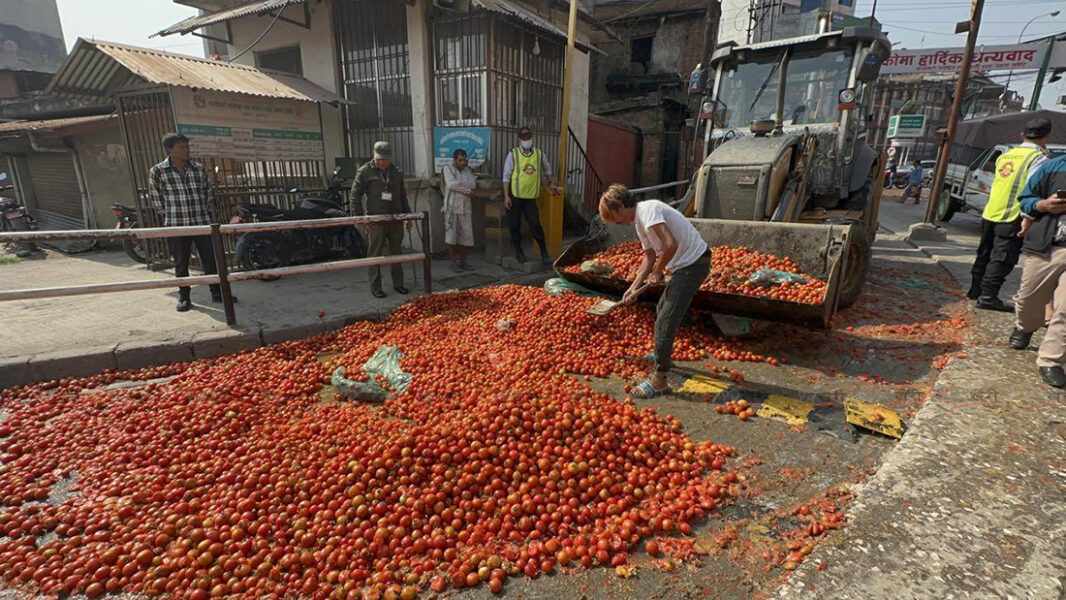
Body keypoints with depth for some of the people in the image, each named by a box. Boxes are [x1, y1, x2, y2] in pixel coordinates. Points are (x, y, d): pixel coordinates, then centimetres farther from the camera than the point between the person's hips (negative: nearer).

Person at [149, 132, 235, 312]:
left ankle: (217, 293, 16)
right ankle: (183, 297, 16)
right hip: (176, 225, -2)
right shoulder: (157, 171, -2)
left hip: (202, 223, 2)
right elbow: (155, 197, 8)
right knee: (181, 264, 6)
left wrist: (204, 211, 13)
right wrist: (170, 214, 8)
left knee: (211, 259, 4)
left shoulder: (198, 168, 6)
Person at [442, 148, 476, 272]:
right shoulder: (448, 168, -2)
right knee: (451, 236, 0)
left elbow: (473, 184, -4)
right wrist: (467, 189, -9)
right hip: (451, 208, -4)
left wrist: (459, 183, -12)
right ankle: (454, 262, 12)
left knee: (467, 236, 3)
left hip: (465, 208, 4)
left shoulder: (467, 170, 11)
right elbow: (451, 184, -16)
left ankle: (462, 261, 19)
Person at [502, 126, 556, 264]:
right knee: (514, 225, 5)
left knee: (535, 224, -4)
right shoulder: (513, 154, -5)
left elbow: (547, 169, 24)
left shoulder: (539, 154, 3)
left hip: (530, 196, 1)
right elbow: (506, 176, -5)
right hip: (514, 196, -1)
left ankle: (544, 252, 8)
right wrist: (506, 196, -9)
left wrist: (550, 183, 29)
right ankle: (518, 251, 23)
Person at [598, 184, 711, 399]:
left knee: (665, 320, -10)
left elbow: (671, 244, -29)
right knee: (662, 309, 25)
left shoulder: (648, 210, -19)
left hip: (694, 262, -10)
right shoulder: (640, 221, 12)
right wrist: (634, 287, 10)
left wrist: (657, 272, -13)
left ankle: (659, 380, -4)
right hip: (685, 265, 10)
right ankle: (663, 357, 44)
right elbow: (649, 257, 17)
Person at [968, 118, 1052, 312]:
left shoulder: (1006, 155, 13)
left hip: (990, 213, 6)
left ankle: (975, 290, 24)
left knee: (985, 254, 15)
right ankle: (988, 296, -6)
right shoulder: (1039, 158, -8)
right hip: (1012, 218, -6)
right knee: (1002, 259, -4)